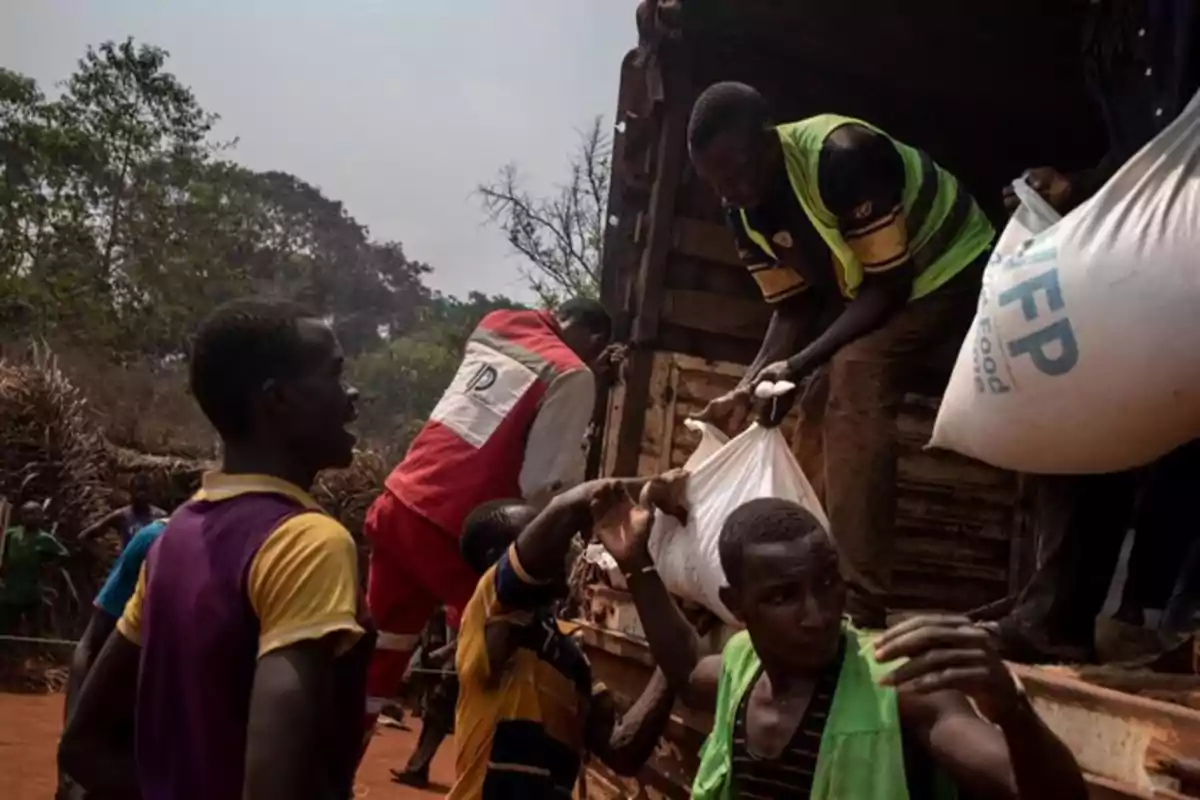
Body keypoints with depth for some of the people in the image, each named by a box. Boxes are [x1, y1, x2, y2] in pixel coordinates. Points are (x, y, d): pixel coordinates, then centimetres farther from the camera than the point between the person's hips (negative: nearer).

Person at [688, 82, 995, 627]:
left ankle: (856, 606, -25)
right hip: (864, 289, 8)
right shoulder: (743, 210, -9)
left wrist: (799, 365, -33)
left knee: (854, 379, -27)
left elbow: (890, 284, -28)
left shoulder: (845, 157, -33)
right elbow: (794, 309, -3)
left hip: (950, 269, -8)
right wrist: (747, 387, -18)